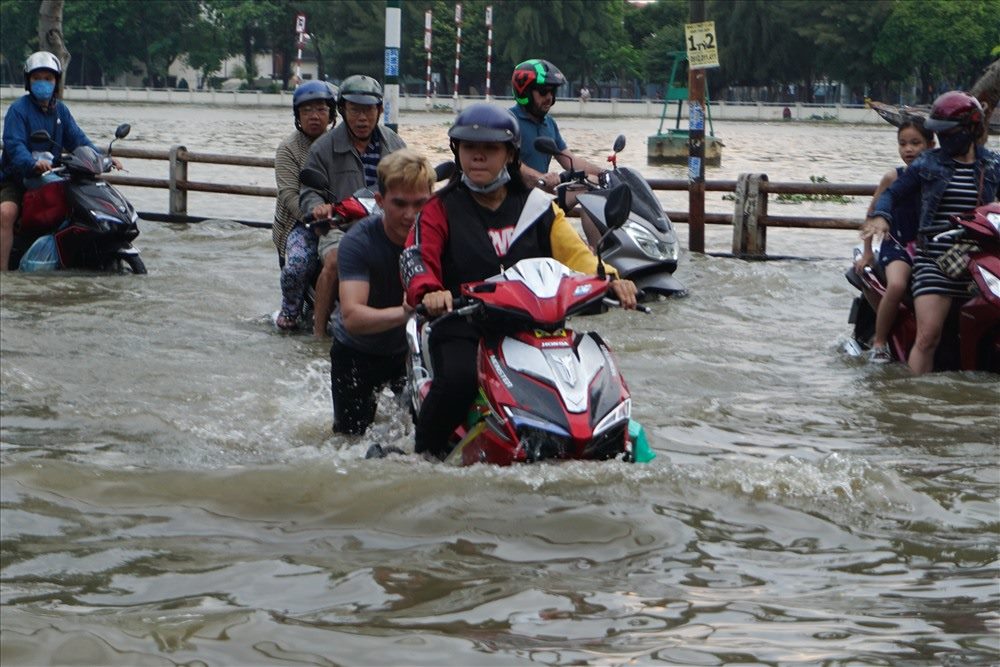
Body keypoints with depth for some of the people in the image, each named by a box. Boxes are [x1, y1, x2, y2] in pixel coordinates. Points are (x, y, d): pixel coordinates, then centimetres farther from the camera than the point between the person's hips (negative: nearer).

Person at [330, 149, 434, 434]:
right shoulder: (358, 242, -28)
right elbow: (352, 317, -39)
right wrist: (405, 312, -56)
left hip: (411, 347, 2)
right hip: (357, 352, -2)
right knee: (352, 438, 1)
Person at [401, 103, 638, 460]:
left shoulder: (537, 207, 14)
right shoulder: (441, 209, 7)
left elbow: (574, 253, 6)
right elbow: (416, 257, -7)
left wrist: (608, 279, -16)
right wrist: (428, 292, -31)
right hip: (461, 330, -3)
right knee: (458, 379, -35)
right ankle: (425, 452, -12)